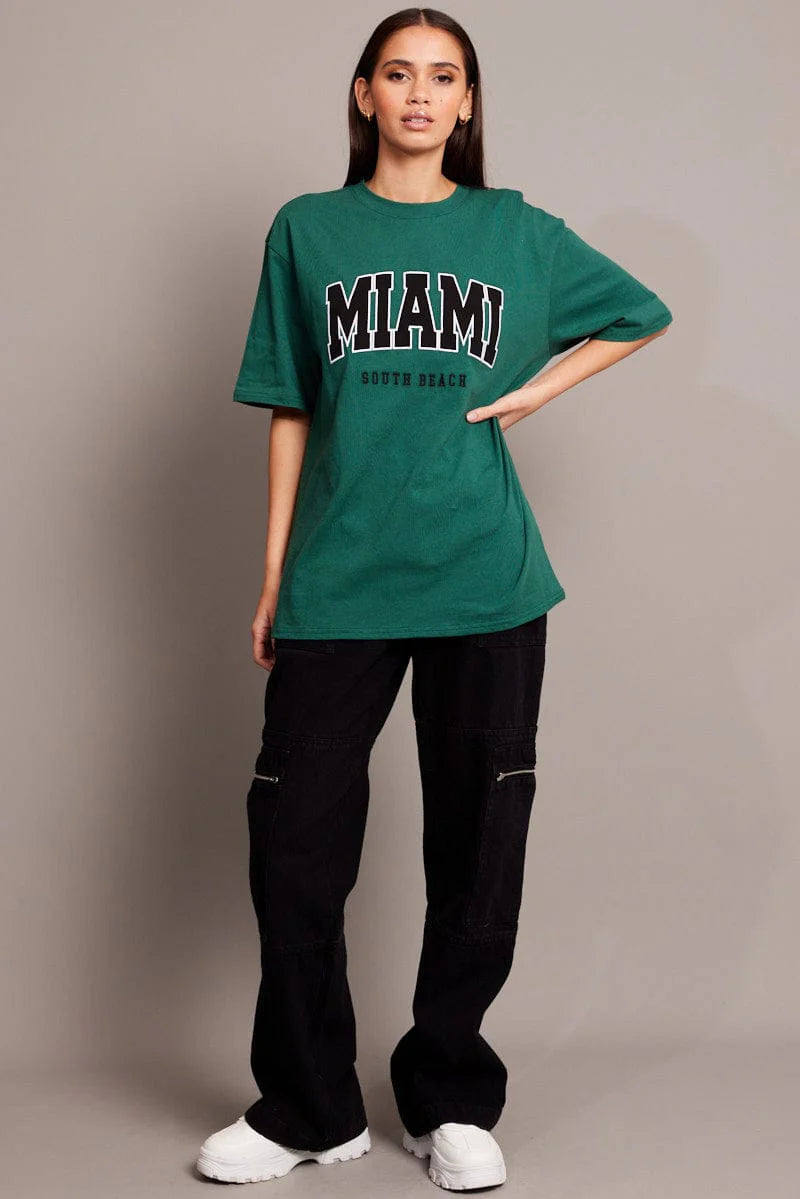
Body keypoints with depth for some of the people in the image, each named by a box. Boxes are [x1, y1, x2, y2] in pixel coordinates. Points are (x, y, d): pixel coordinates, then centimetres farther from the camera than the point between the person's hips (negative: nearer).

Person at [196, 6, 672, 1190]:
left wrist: (541, 386, 5)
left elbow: (643, 313, 21)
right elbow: (290, 415, 9)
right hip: (338, 580, 0)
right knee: (295, 837, -2)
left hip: (484, 581, 0)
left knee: (476, 839, 4)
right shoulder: (307, 230, 9)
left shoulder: (518, 233, 9)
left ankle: (451, 1102, 20)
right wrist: (273, 582, 6)